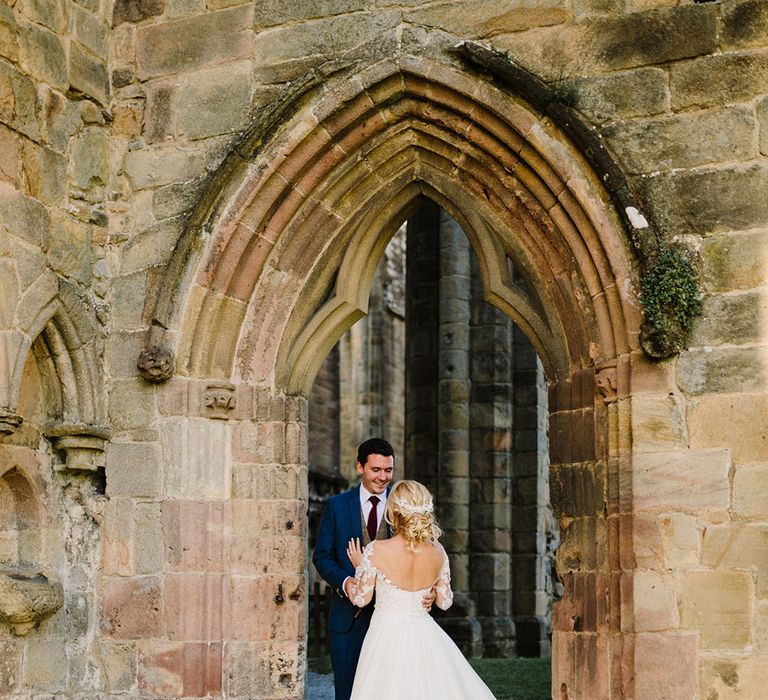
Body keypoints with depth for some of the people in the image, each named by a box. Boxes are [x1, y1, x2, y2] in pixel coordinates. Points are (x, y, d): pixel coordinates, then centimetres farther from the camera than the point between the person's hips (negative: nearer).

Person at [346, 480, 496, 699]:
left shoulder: (376, 551, -15)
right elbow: (445, 602, 6)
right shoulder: (437, 551, -4)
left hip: (387, 638, -3)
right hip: (425, 637, 3)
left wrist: (359, 566, 12)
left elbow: (361, 599, -4)